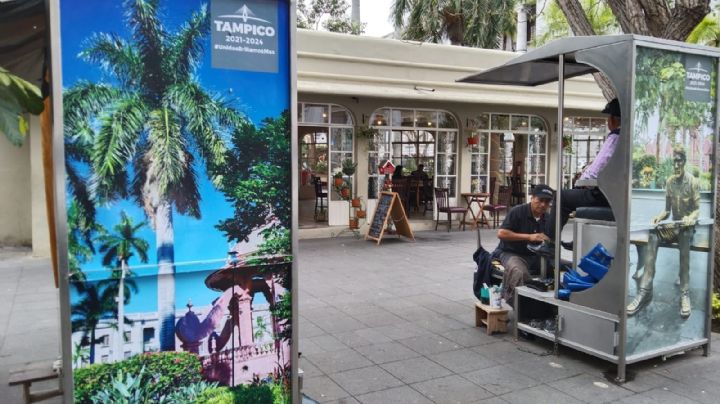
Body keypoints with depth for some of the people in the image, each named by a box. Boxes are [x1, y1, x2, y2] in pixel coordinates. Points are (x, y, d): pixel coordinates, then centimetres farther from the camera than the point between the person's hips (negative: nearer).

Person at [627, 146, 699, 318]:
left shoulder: (693, 181, -4)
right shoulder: (669, 182, 9)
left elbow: (697, 210, -5)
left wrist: (690, 218, -26)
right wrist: (659, 217, -10)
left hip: (687, 226, -4)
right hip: (674, 226, 4)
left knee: (684, 236, -40)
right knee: (653, 235, -30)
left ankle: (685, 294, -38)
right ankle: (645, 290, -38)